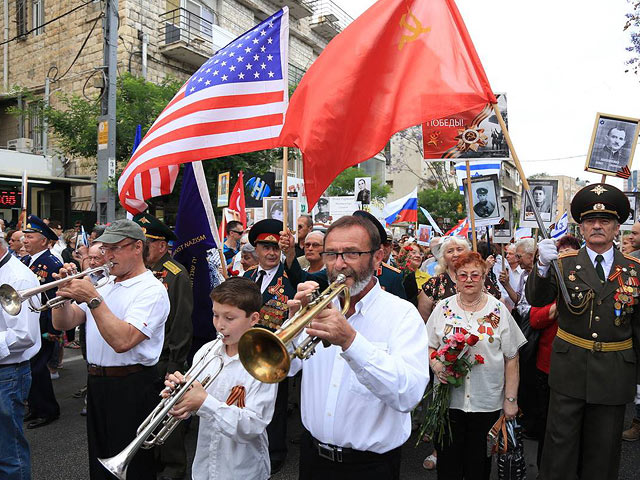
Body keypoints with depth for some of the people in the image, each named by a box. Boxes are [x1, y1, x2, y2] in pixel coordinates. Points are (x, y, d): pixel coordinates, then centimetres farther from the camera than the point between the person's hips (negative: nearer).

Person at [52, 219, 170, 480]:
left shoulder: (151, 290, -16)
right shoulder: (102, 285, 11)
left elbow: (122, 341, -27)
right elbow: (63, 323, 8)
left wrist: (93, 299, -26)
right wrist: (65, 292, -10)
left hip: (130, 388, -8)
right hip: (96, 382, 8)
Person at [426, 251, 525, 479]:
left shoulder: (498, 310, -2)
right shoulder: (443, 308, 2)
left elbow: (511, 358, 0)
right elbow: (428, 347, 7)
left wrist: (511, 399, -2)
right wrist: (436, 365, -13)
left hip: (487, 401, -1)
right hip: (448, 398, 1)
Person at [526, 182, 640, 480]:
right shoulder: (564, 264, -2)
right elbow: (536, 299, -15)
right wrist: (542, 265, -33)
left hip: (615, 373, 2)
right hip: (570, 369, -1)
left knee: (604, 449, 16)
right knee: (561, 444, 8)